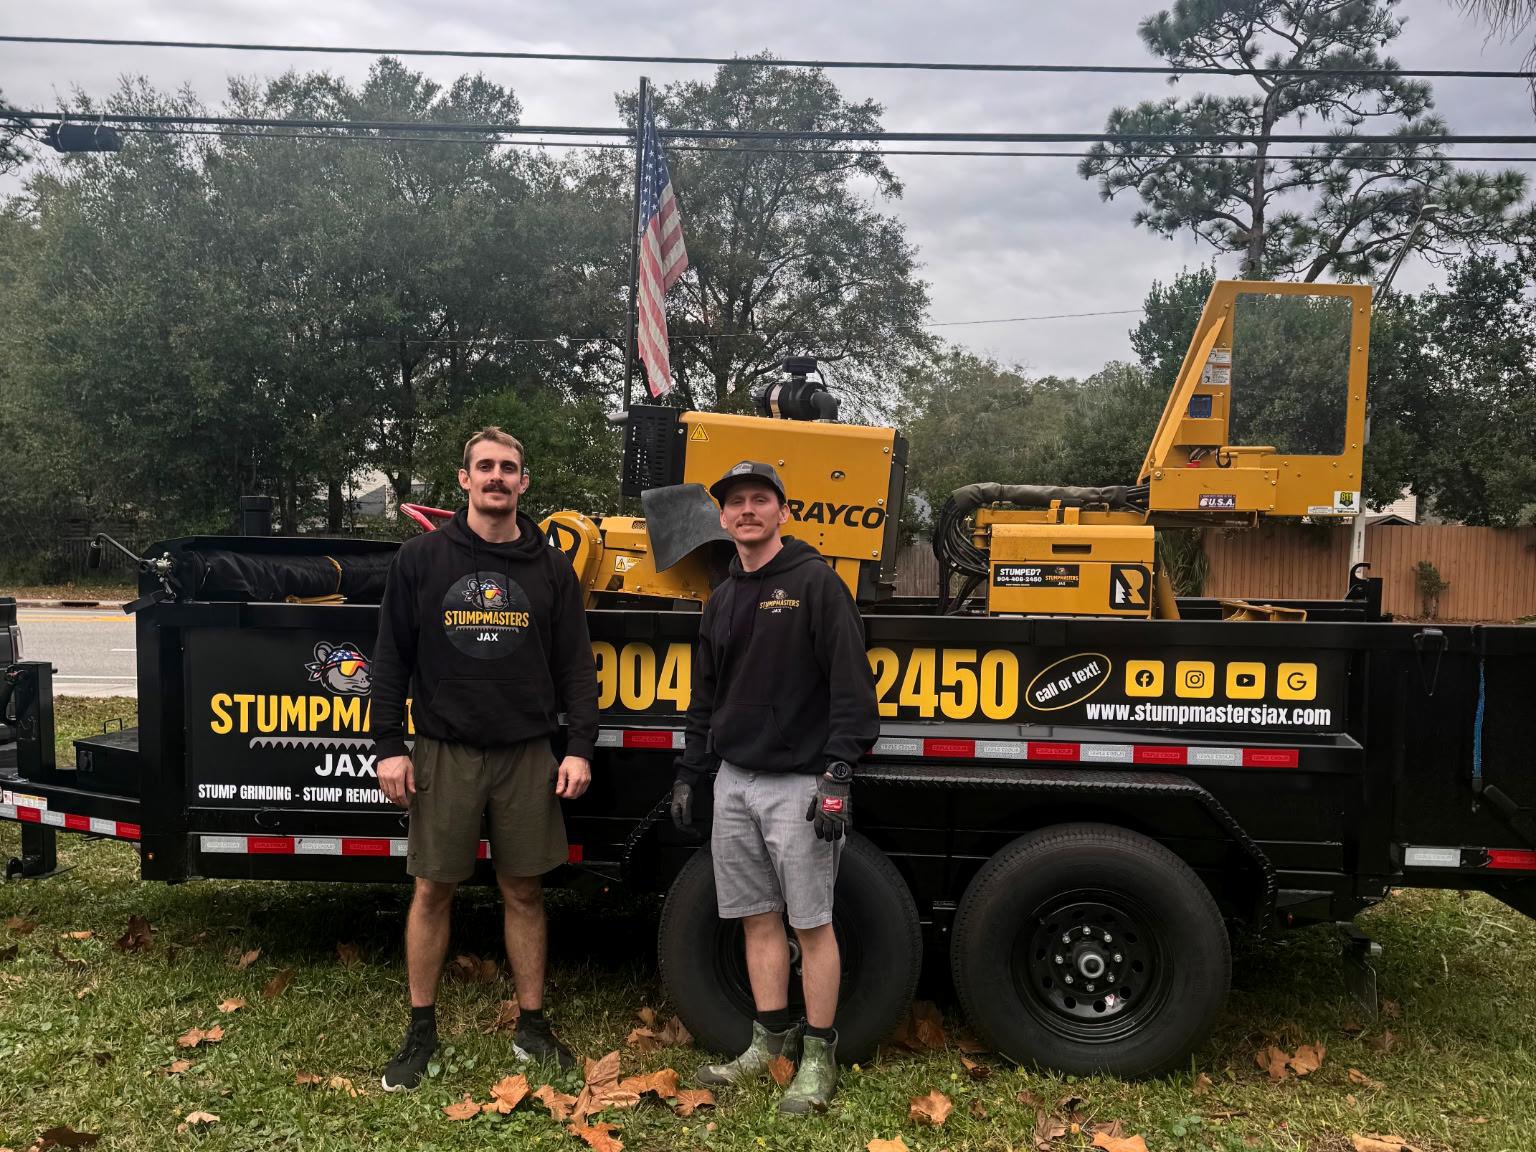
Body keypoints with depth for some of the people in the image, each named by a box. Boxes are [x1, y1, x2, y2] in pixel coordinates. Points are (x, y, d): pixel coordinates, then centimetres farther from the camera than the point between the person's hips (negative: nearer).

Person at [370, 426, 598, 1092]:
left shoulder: (549, 567, 5)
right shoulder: (422, 558, 1)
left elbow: (575, 665, 6)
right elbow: (392, 657, 2)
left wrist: (580, 748, -1)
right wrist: (388, 746, -3)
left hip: (526, 756, 1)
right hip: (444, 754, -1)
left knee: (524, 891, 9)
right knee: (432, 891, 6)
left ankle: (532, 1026, 22)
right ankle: (421, 1033, 21)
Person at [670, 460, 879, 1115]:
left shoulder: (815, 583, -6)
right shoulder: (722, 602, 15)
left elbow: (850, 683, -13)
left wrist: (839, 773, -19)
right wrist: (688, 774, 19)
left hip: (799, 783, -6)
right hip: (734, 781, 7)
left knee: (811, 924, 0)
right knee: (757, 918, 12)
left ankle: (818, 1056, 12)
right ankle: (771, 1040, 25)